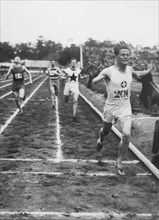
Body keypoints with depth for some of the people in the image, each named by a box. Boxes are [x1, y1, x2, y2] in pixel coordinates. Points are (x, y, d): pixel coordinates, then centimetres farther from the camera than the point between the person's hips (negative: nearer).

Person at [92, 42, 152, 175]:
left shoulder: (129, 69, -1)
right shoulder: (108, 71, -16)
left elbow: (137, 75, 23)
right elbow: (93, 82, -25)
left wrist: (150, 70, 15)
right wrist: (92, 79, -46)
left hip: (125, 108, 2)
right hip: (111, 108, -2)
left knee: (126, 135, -16)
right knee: (105, 132, 20)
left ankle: (119, 162, 3)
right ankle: (101, 141, 59)